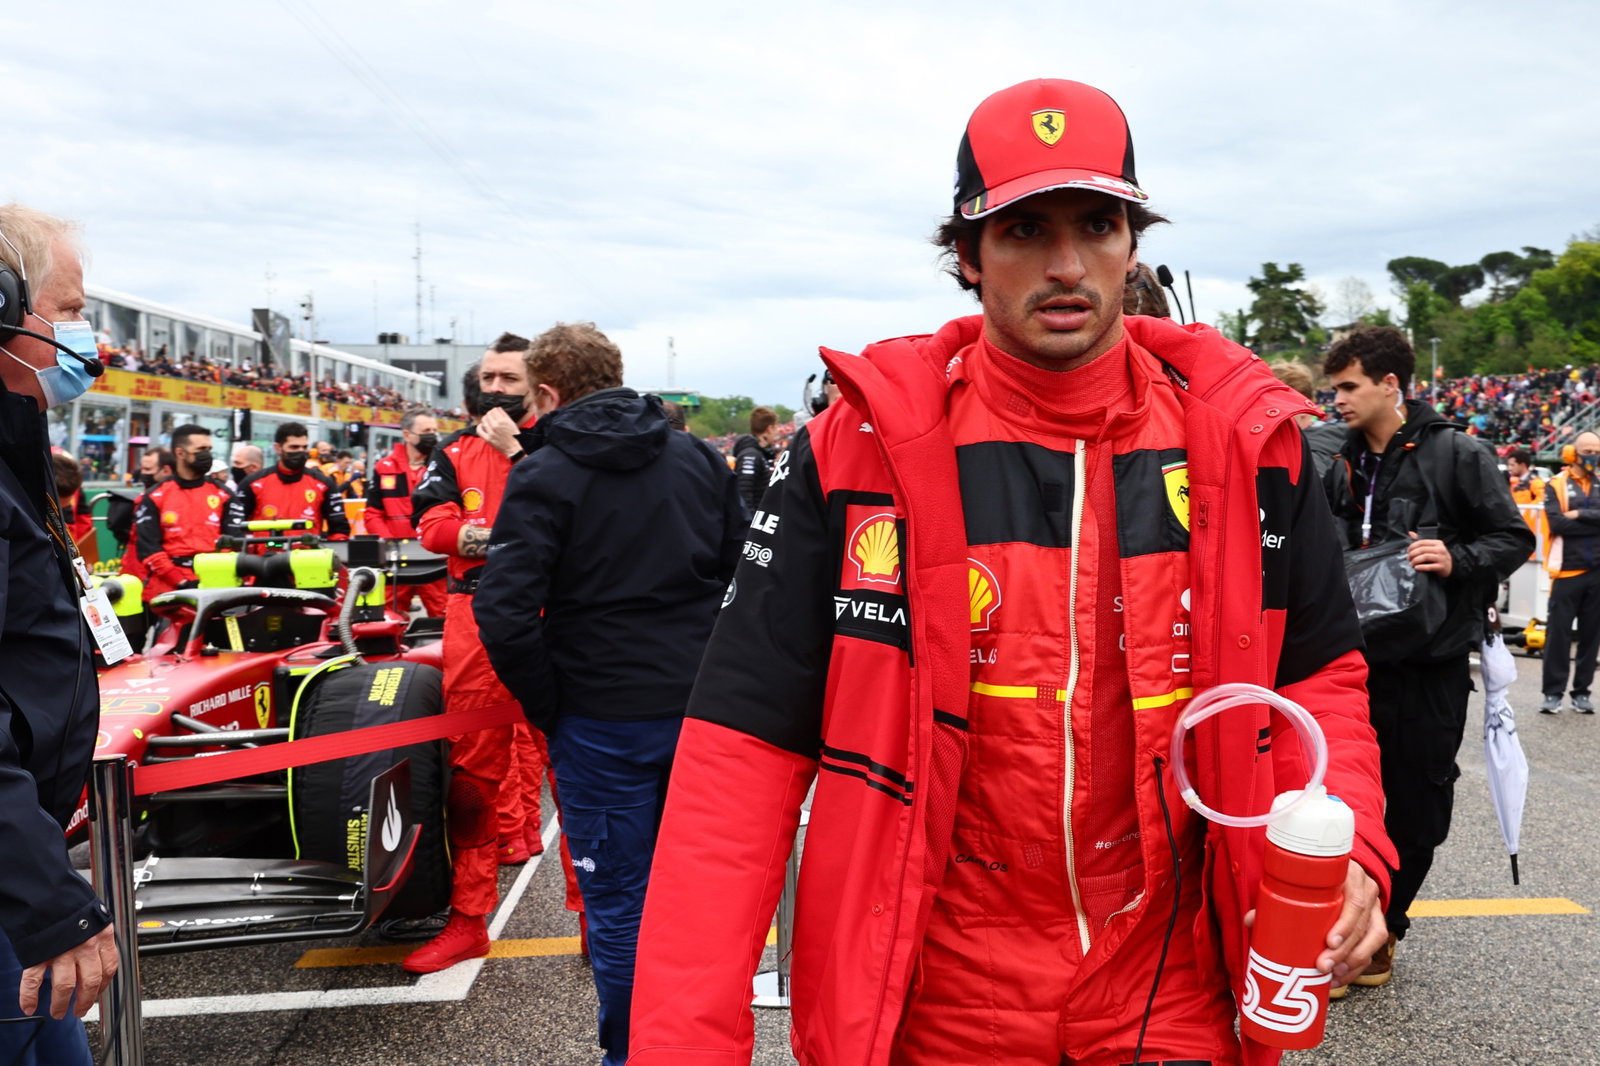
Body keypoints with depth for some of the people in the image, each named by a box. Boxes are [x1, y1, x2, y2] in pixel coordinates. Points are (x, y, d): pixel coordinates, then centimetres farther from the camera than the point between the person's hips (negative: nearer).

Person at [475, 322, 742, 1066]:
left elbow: (505, 614, -18)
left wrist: (547, 707, -5)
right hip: (703, 709, 5)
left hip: (603, 722, -5)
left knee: (618, 901, 9)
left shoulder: (544, 475, -9)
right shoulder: (698, 459, 6)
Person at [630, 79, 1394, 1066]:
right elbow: (747, 743, -13)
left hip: (1171, 983, 2)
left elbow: (1319, 669, 8)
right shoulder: (862, 447, -12)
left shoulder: (1242, 440, -5)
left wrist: (1349, 847, -11)